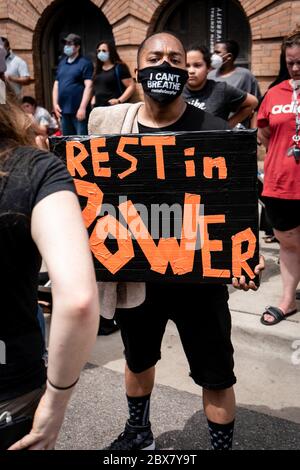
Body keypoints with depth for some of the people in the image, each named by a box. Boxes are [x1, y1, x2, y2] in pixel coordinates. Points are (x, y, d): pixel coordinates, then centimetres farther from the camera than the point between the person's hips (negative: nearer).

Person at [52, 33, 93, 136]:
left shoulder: (85, 63, -3)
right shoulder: (62, 63, 17)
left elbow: (88, 86, -11)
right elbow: (56, 84, 19)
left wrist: (82, 107, -18)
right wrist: (55, 104, 7)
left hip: (78, 110, -7)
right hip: (63, 110, 7)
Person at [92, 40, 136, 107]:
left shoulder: (119, 67, -4)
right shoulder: (98, 69, 17)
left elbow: (132, 86, -11)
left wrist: (119, 101, -19)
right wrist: (94, 98, 14)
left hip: (113, 107, -7)